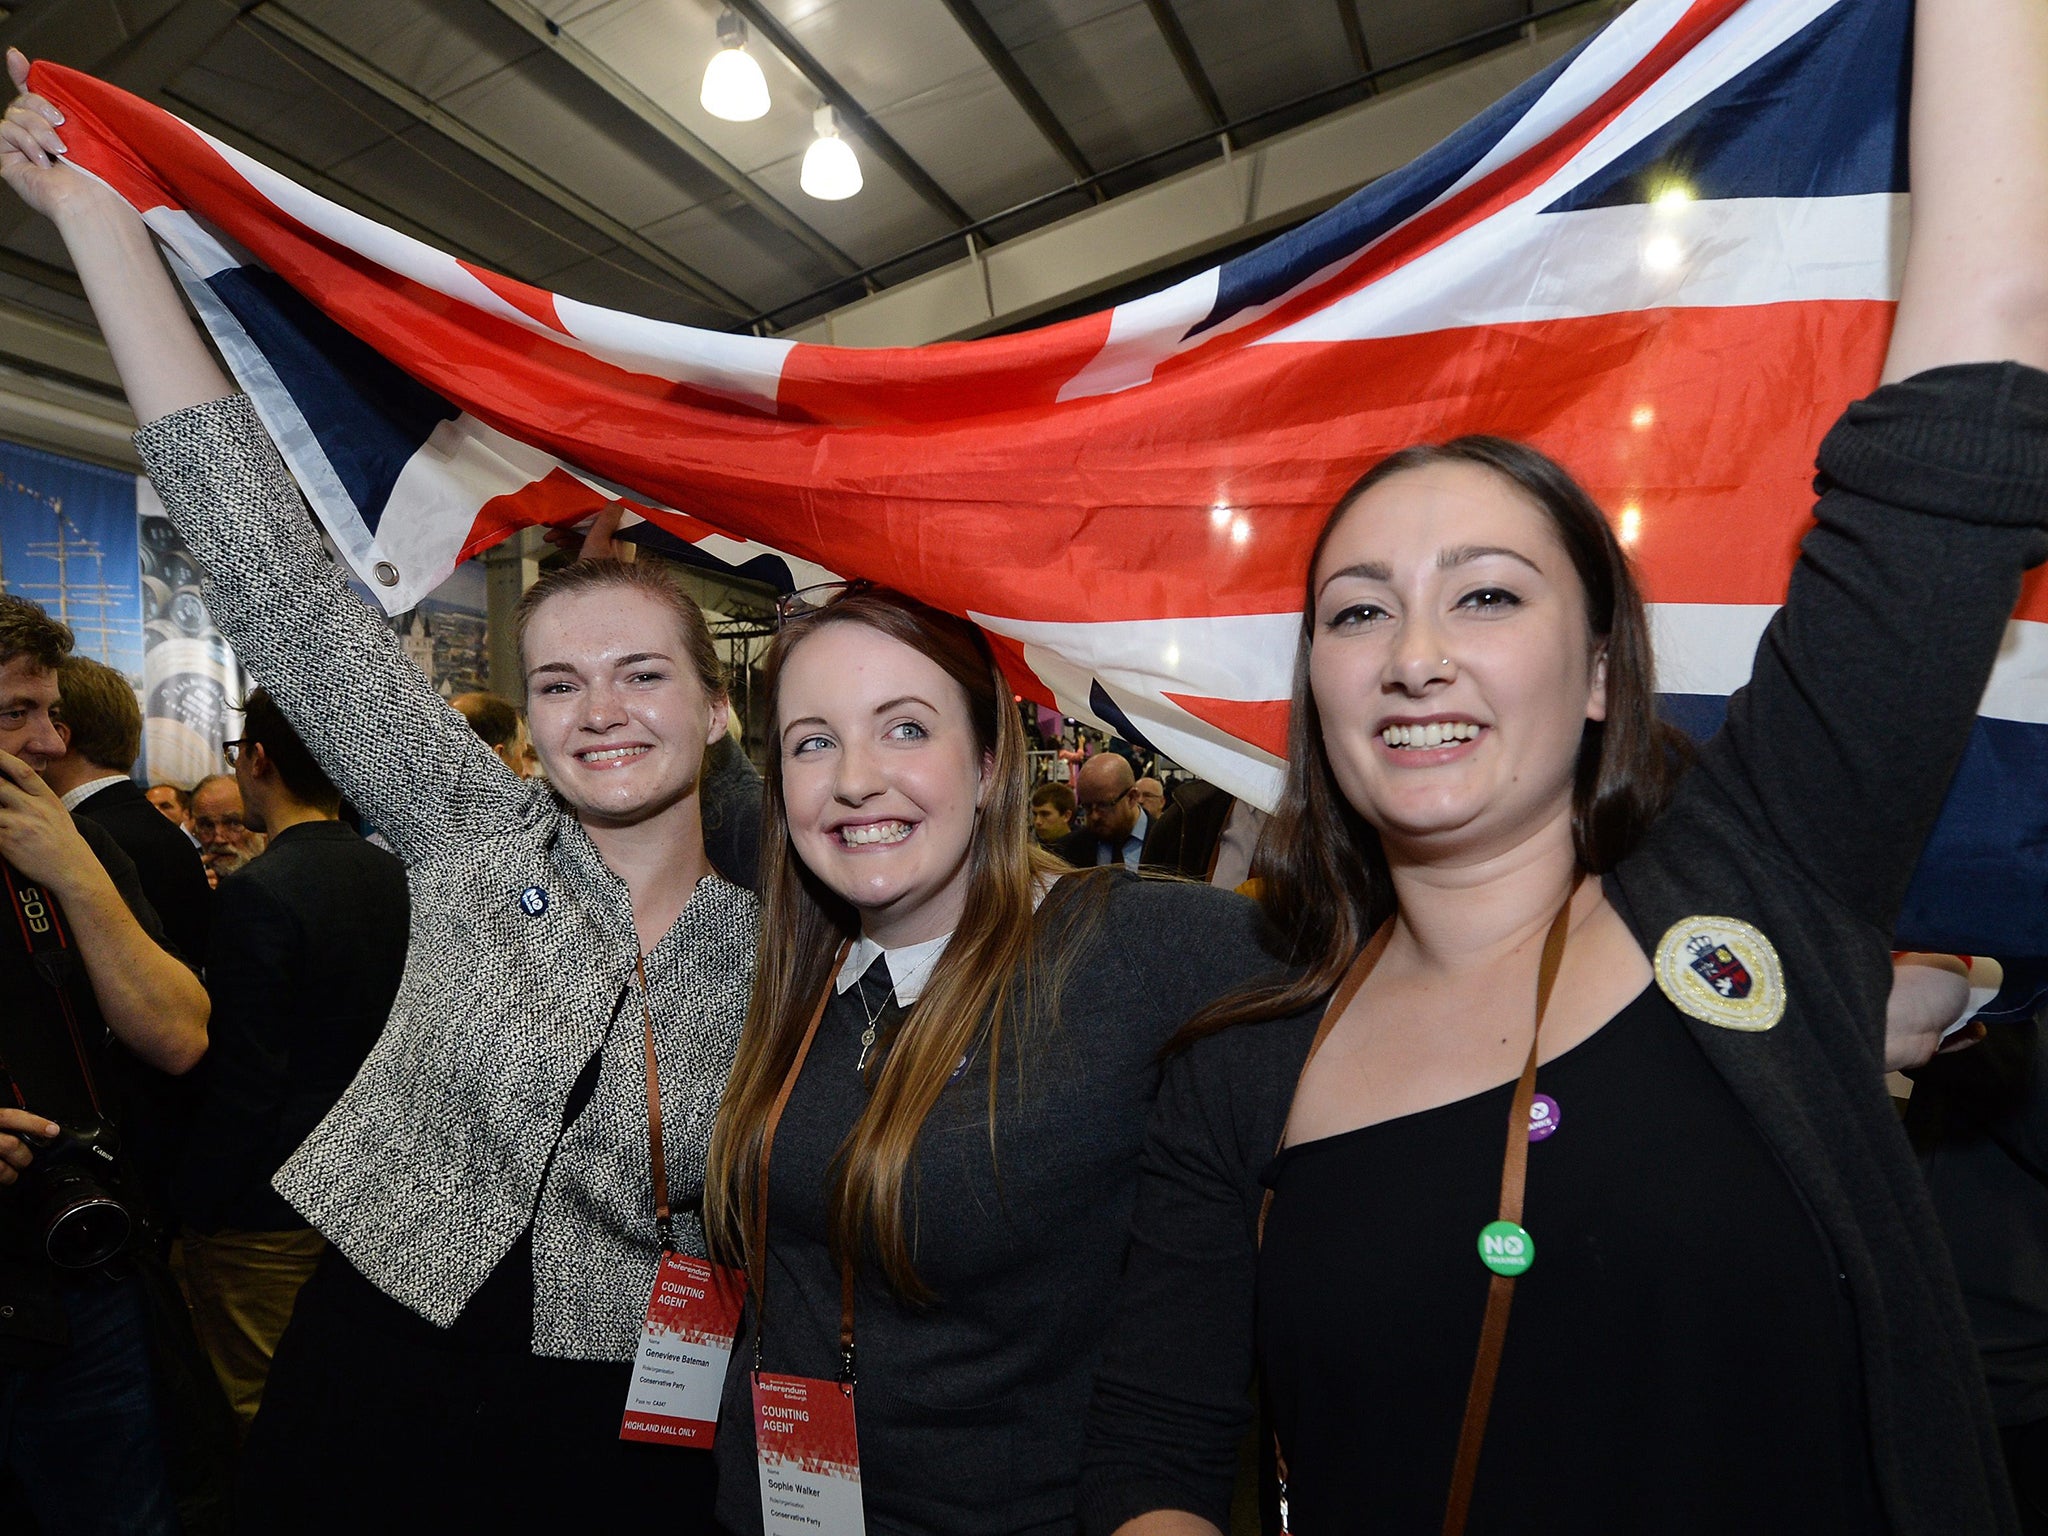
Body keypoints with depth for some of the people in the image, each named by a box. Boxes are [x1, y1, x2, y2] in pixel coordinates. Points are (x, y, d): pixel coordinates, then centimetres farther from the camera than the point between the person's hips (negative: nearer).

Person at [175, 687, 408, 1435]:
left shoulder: (259, 892, -21)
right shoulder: (392, 874, 0)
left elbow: (244, 1082, -21)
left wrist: (190, 1206, -9)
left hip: (268, 1213, -7)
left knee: (256, 1419, 11)